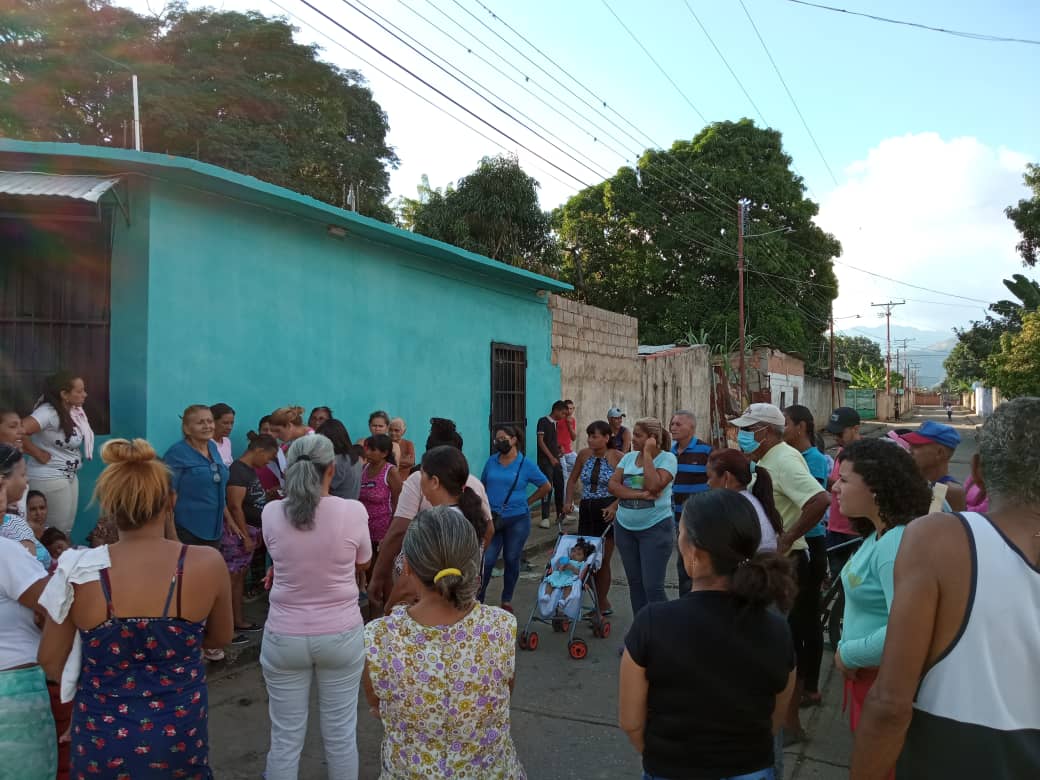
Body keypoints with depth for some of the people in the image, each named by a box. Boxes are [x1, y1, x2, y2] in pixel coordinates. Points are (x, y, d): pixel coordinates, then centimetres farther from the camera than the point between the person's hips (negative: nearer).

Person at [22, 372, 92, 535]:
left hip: (70, 475, 8)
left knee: (67, 527, 17)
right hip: (50, 478, -8)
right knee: (58, 530, 3)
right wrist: (39, 454, -21)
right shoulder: (48, 413, -22)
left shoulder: (75, 410, 2)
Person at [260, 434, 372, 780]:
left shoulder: (271, 513, -9)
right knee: (341, 734, 15)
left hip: (284, 637, 1)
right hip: (341, 635, -1)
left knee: (285, 737, 15)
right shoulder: (353, 511, -15)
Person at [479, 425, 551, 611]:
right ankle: (478, 598, 8)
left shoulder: (526, 464, -2)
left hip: (517, 519, -1)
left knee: (511, 560, 9)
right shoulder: (491, 462, 6)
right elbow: (482, 485, 18)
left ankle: (507, 600, 23)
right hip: (492, 519, 1)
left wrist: (527, 502, 3)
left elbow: (546, 486, 5)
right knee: (487, 560, -4)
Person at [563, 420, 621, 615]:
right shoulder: (584, 455, 4)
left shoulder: (617, 457, -9)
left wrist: (614, 506, -21)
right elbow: (573, 480, 15)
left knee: (602, 560, 1)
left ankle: (601, 603, 15)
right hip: (586, 510, 5)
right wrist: (569, 501, 2)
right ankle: (603, 603, 21)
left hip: (608, 512, -5)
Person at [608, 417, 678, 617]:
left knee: (653, 586, -6)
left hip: (655, 528, -6)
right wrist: (641, 494, -17)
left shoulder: (667, 458, -7)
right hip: (625, 527, 6)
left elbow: (653, 485, -23)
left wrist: (647, 454, -16)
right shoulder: (629, 457, 7)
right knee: (635, 583, 14)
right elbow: (613, 485, -4)